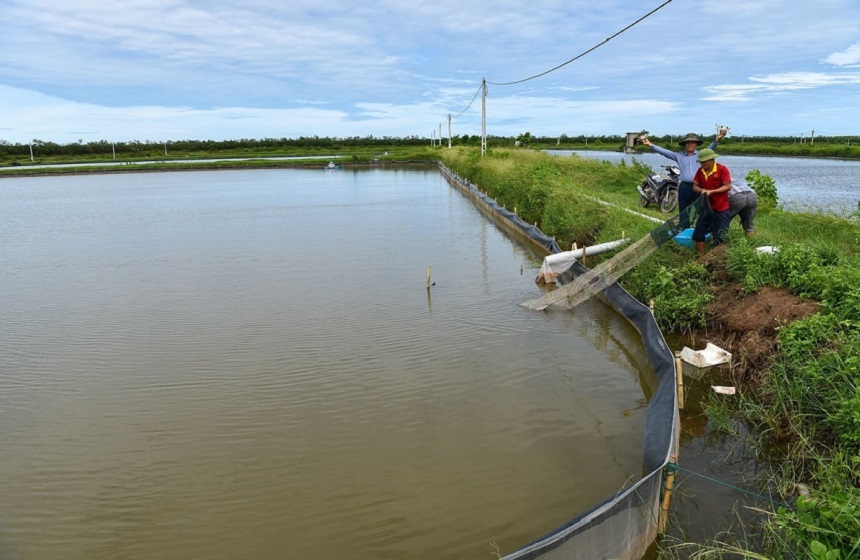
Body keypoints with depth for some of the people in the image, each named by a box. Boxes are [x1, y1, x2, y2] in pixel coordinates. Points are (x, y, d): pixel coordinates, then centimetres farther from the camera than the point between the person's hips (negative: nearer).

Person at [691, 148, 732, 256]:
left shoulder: (722, 169, -14)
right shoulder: (700, 171, 2)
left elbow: (728, 186, -15)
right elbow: (695, 186, 5)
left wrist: (711, 191, -23)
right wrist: (702, 190, -17)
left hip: (721, 209, -6)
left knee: (719, 237, 0)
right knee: (698, 233, 5)